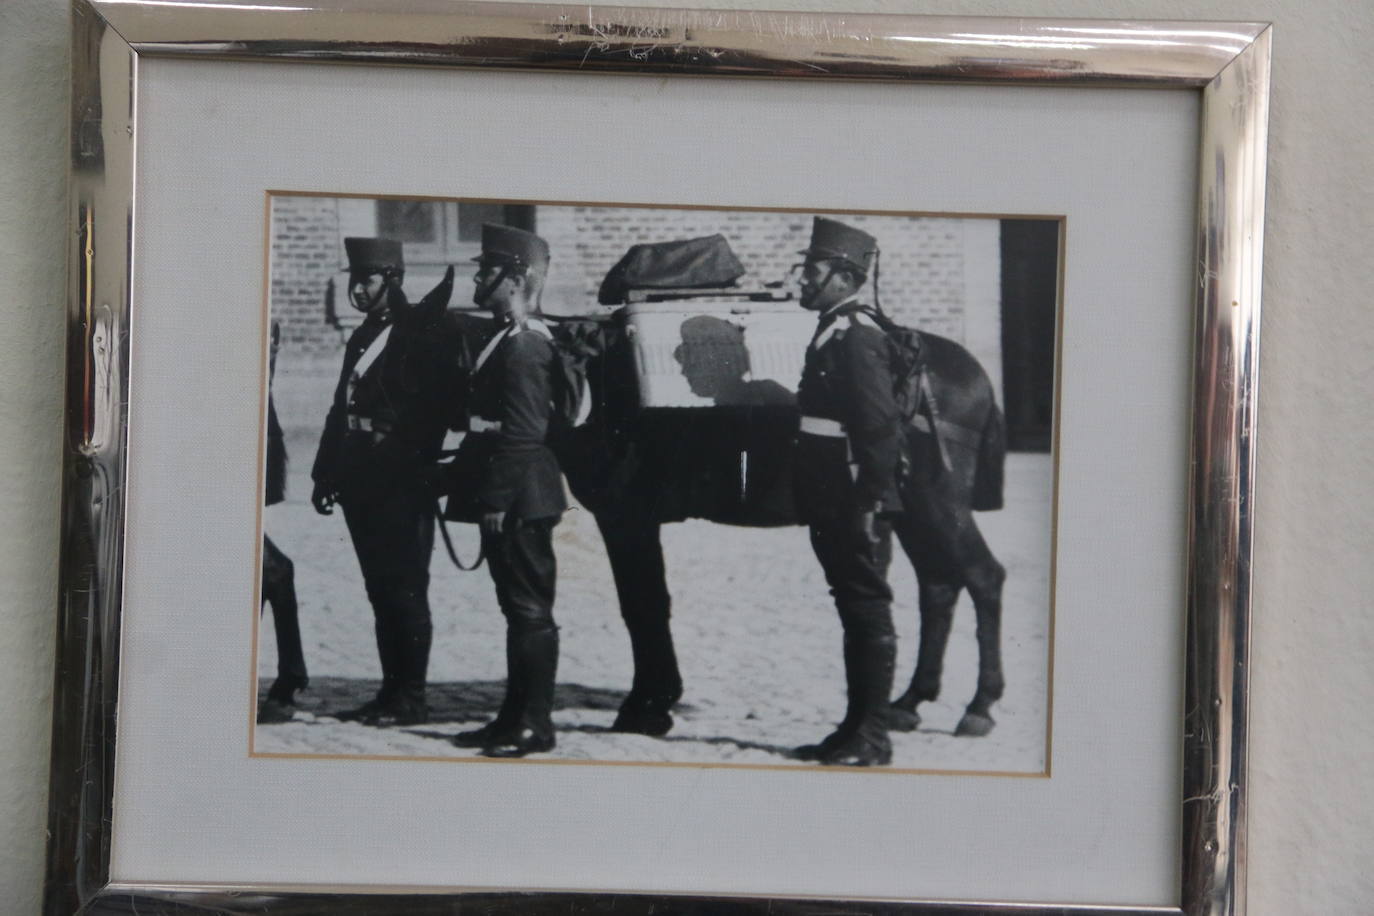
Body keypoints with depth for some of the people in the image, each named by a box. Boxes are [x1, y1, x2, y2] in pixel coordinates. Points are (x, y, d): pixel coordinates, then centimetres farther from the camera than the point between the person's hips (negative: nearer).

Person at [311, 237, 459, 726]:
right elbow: (341, 410, 19)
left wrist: (413, 465, -18)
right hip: (362, 484, 8)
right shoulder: (362, 338, 17)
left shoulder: (422, 334, -6)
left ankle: (410, 697, 1)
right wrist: (327, 473, 16)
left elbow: (436, 407, -14)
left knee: (405, 590, -4)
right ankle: (392, 691, 16)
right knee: (382, 590, 10)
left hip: (402, 486, -8)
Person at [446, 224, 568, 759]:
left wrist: (498, 501, -20)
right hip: (507, 499, 10)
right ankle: (515, 716, 23)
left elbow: (522, 434, -20)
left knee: (529, 609, -3)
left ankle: (534, 724, 5)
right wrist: (485, 493, 18)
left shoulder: (524, 345, -16)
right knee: (518, 607, 14)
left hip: (520, 499, -10)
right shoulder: (506, 338, 15)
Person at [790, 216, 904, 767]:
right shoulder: (831, 333, 16)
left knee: (868, 612, -2)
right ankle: (856, 726, 23)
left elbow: (880, 426, -20)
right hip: (833, 508, 10)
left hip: (855, 509, -10)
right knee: (855, 612, 14)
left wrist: (870, 504, -22)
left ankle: (872, 737, 4)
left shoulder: (857, 336, -14)